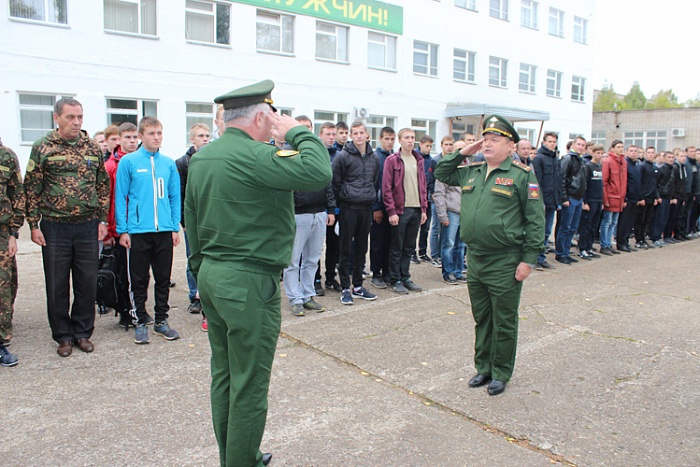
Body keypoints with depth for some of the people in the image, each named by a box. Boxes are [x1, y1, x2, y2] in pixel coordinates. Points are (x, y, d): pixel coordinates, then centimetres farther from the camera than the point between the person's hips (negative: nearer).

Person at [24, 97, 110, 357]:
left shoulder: (93, 148, 6)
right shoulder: (42, 147, -1)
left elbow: (103, 186, 11)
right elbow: (31, 188, 0)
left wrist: (102, 220, 5)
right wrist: (34, 224, -4)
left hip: (88, 227, 2)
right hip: (54, 228, -2)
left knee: (87, 283, 8)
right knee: (57, 286, 7)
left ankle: (82, 332, 23)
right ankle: (63, 336, 22)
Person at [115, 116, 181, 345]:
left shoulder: (168, 163, 6)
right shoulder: (128, 162, -2)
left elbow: (175, 197, 10)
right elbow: (120, 197, -2)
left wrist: (175, 227, 4)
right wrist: (122, 230, -6)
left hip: (164, 231, 3)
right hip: (138, 231, -3)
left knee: (163, 278, 11)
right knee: (139, 280, 8)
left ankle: (161, 320, 25)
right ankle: (140, 323, 20)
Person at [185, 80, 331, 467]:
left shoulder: (201, 158, 10)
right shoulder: (254, 156, -18)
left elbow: (191, 220, 15)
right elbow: (319, 173, -28)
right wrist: (298, 132, -11)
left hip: (210, 275, 9)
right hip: (249, 282, -9)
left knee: (224, 376, 19)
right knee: (249, 385, 4)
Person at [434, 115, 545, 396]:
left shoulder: (522, 175, -7)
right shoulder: (470, 172, 11)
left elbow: (535, 220, -8)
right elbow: (441, 173, 25)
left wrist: (528, 259, -13)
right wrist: (463, 152, 11)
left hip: (505, 263, -6)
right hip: (474, 259, 6)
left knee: (504, 322, 8)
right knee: (482, 319, 17)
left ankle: (501, 374, 23)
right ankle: (483, 368, 32)